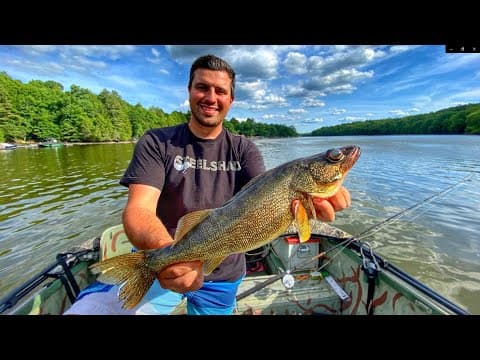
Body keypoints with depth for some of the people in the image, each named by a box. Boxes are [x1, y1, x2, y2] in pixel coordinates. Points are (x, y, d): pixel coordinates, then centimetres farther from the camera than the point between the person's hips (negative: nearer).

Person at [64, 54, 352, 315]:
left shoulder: (244, 149, -2)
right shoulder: (155, 143, -7)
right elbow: (138, 208, -18)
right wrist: (168, 251, -39)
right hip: (158, 264, -1)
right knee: (84, 310, -20)